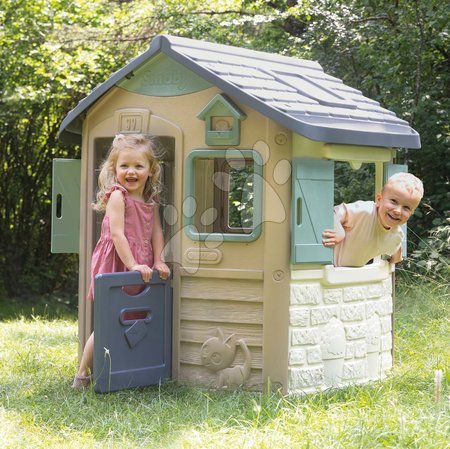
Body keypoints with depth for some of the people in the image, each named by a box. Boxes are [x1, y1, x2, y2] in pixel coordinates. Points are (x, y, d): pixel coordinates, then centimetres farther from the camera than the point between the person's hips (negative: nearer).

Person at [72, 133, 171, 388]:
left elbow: (156, 231, 10)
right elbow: (116, 234, -17)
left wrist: (159, 261, -3)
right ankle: (83, 374, 3)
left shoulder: (151, 200, 11)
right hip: (115, 264, -7)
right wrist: (132, 264, -21)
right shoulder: (117, 196, -11)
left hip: (141, 268, 7)